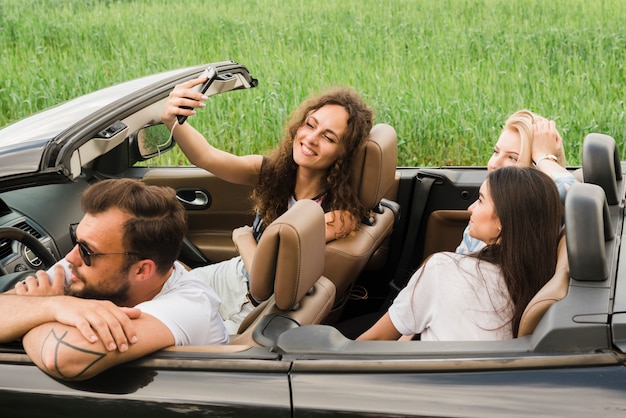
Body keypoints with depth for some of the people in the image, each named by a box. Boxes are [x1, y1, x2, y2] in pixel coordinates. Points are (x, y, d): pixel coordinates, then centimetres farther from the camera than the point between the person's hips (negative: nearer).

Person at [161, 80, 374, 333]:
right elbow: (206, 157, -27)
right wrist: (172, 121, -45)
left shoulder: (339, 214, -26)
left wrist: (243, 239, -12)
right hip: (234, 275, 5)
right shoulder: (273, 172, -11)